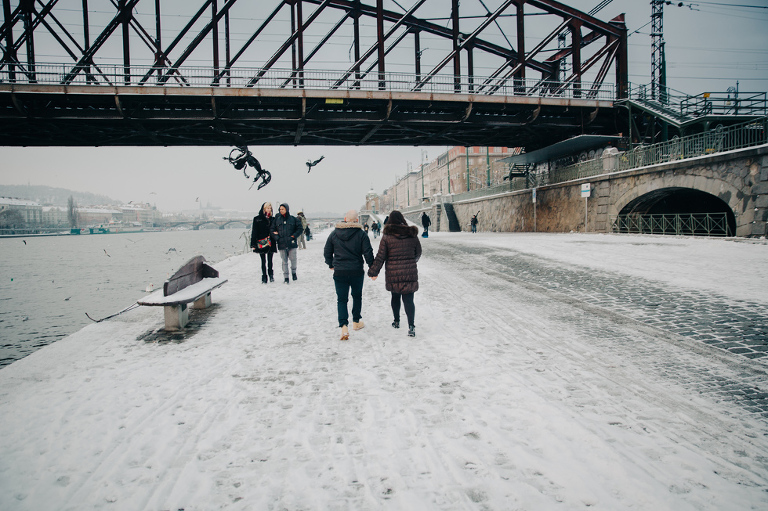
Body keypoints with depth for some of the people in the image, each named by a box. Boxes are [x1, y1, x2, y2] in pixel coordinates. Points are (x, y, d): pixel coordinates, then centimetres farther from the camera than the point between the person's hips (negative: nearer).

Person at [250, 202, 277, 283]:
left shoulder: (272, 219, 8)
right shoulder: (257, 219, 0)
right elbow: (254, 232, -2)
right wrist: (253, 243, -7)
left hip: (271, 243, 2)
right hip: (261, 243, -2)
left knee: (270, 261, 8)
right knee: (263, 261, 4)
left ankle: (271, 276, 19)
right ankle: (264, 278, 9)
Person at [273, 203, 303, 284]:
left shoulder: (293, 219, 4)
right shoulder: (277, 219, 8)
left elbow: (299, 229, 6)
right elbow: (272, 229, 13)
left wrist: (293, 236, -4)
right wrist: (277, 237, -2)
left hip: (291, 243, -1)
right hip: (281, 243, 1)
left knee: (293, 259, -2)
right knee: (284, 261, 1)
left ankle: (294, 272, 25)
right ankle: (286, 278, 6)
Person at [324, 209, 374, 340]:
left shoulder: (334, 234, 1)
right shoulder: (361, 234, -6)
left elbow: (327, 252, 8)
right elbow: (368, 253, -7)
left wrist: (331, 265, 24)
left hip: (339, 272, 1)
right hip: (357, 271, 0)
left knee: (341, 299, 3)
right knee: (357, 296, 20)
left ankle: (344, 326, -13)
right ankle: (356, 322, 32)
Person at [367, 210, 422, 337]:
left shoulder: (387, 236, -6)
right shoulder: (412, 235, 2)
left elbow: (380, 257, -6)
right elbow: (418, 253, 15)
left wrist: (373, 271, 3)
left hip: (393, 274, -1)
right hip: (410, 273, 1)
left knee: (395, 297, 18)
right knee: (408, 299, -1)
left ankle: (396, 321, 31)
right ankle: (411, 325, -14)